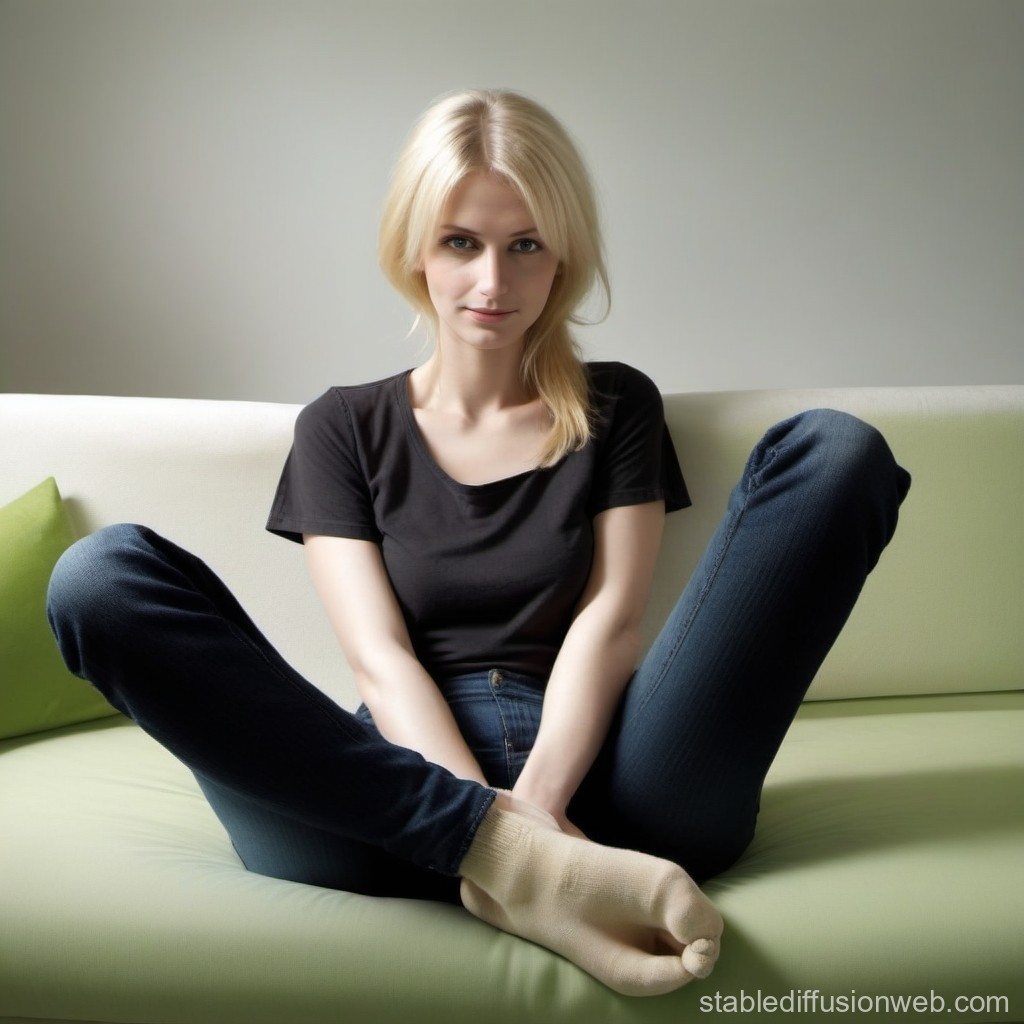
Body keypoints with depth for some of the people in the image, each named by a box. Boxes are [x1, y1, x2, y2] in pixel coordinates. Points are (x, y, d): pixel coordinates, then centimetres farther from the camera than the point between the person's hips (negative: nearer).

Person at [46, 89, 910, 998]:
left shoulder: (618, 407, 16)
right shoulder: (345, 427, 13)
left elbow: (609, 622, 2)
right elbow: (380, 658, 0)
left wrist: (537, 803, -16)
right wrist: (494, 827, -17)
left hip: (595, 793, 1)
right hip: (399, 802, 0)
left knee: (836, 449, -12)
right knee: (103, 577, -21)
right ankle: (518, 857, -28)